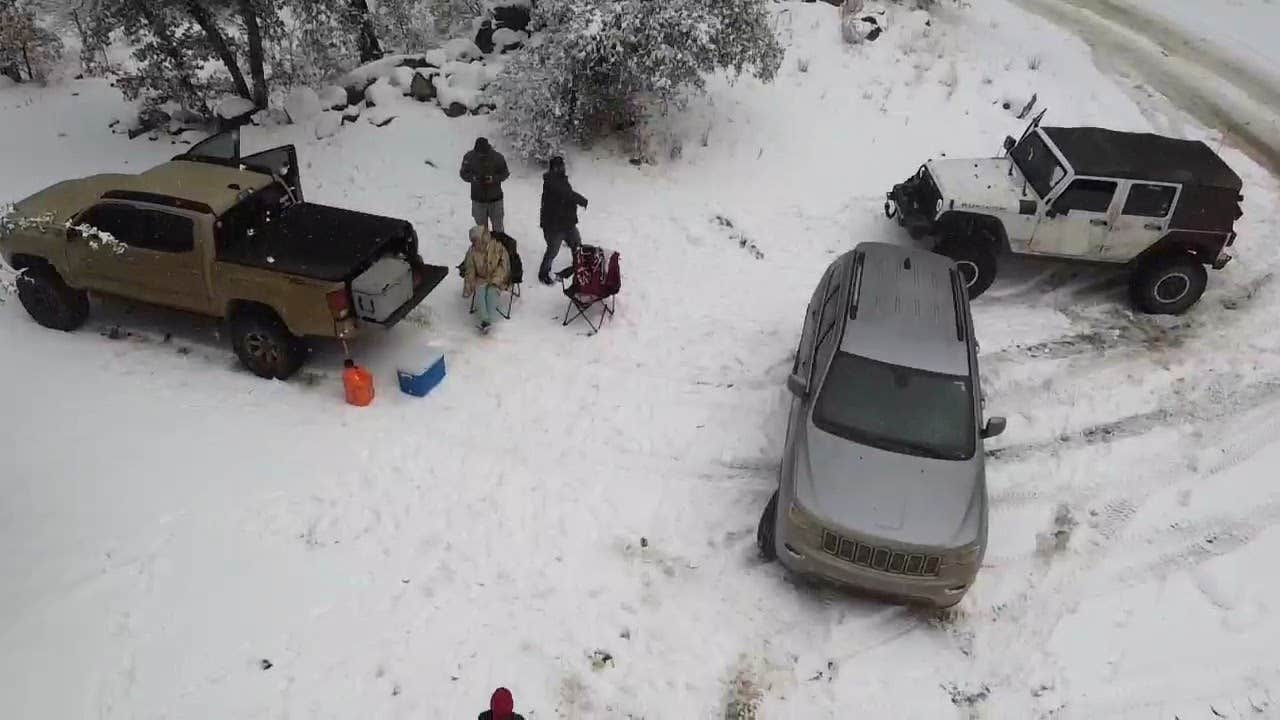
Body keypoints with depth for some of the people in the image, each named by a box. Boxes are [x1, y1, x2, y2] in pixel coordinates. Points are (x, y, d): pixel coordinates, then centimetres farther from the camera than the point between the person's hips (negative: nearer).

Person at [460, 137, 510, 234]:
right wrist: (473, 177, -22)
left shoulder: (498, 157, -16)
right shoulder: (469, 157, -11)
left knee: (498, 228, 10)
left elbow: (505, 173, -4)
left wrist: (493, 178, -24)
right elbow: (463, 173, 0)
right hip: (478, 199, 1)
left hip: (495, 198, -1)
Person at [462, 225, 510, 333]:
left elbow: (503, 267, -9)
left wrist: (494, 280, -18)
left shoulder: (498, 248, -13)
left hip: (496, 280, -3)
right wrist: (468, 288, 2)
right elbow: (470, 271, 5)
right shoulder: (472, 252, -3)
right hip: (481, 279, 3)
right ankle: (485, 320, -35)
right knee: (480, 291, -29)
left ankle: (489, 320, -34)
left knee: (492, 291, -32)